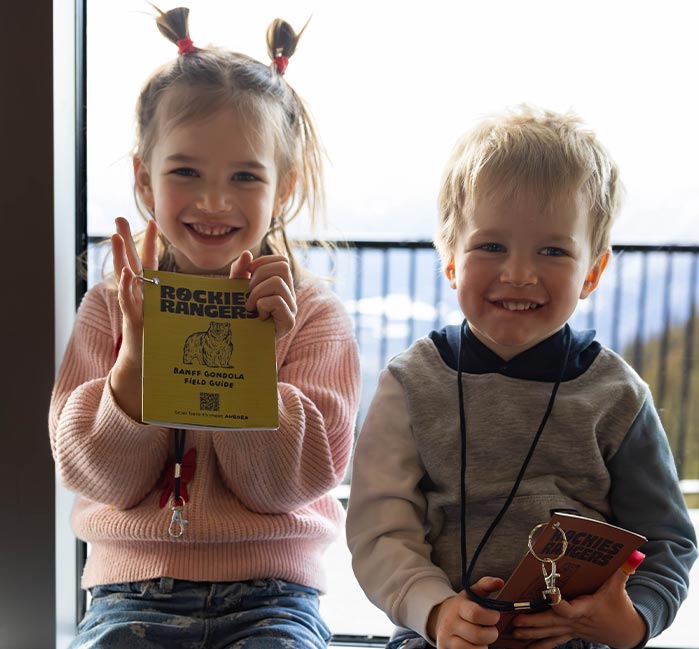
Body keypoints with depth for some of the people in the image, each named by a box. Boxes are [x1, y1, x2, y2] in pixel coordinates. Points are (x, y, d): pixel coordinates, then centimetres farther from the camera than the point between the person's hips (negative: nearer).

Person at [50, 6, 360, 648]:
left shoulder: (313, 313, -1)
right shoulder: (110, 307, 3)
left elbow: (288, 485, -7)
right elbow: (104, 479, -3)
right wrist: (137, 351, -17)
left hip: (269, 592, 0)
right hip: (134, 588, 1)